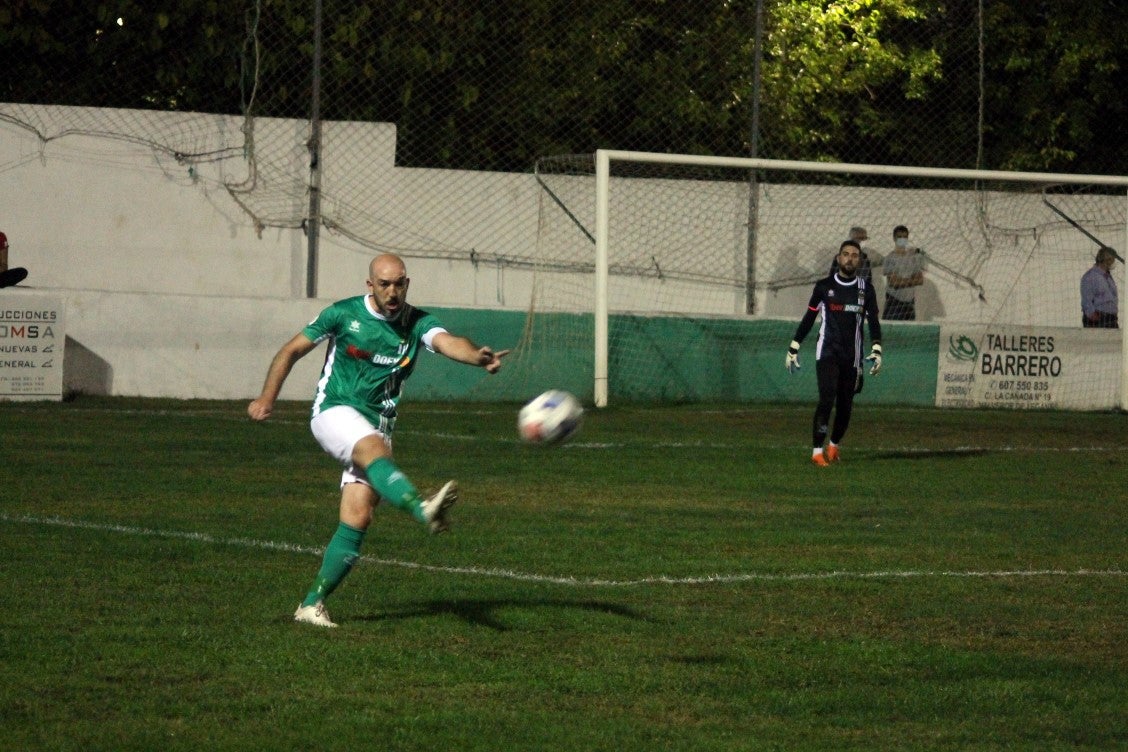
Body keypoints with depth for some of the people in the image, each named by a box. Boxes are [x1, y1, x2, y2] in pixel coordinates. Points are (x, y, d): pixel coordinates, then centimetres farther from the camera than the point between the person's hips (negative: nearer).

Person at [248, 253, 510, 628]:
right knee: (374, 448, -36)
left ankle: (312, 604, 1)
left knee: (357, 518, -8)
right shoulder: (343, 314, -3)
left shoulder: (417, 323, 0)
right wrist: (267, 397, -4)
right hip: (334, 411, -3)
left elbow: (448, 342, -21)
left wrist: (477, 356, -43)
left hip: (376, 425, 3)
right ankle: (423, 509, -63)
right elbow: (292, 350, 6)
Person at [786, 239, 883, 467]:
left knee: (845, 405, 6)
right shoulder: (824, 286, 3)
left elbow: (873, 322, 1)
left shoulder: (865, 290, 6)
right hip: (827, 352, -2)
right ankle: (817, 450, -13)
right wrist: (793, 348, 7)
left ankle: (834, 446, 27)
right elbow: (809, 318, 9)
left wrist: (876, 351, -13)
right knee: (827, 398, -17)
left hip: (852, 357, 2)